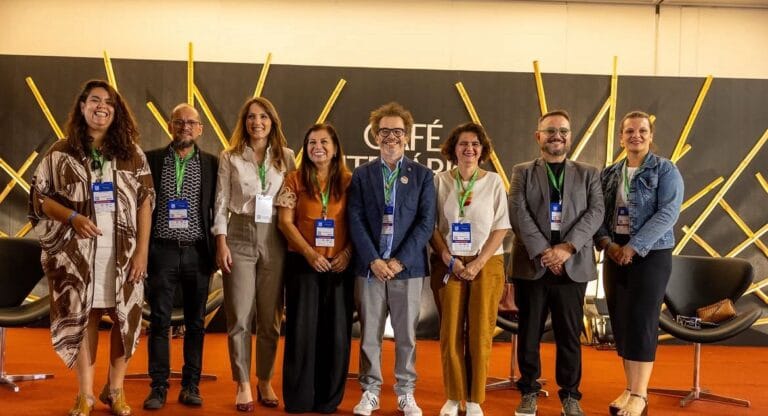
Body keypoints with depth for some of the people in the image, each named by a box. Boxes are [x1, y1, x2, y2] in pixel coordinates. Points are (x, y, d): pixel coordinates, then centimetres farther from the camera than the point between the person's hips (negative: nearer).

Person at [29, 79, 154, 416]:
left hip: (123, 251, 1)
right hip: (78, 251, -1)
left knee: (125, 318, 4)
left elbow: (145, 201, 2)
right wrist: (73, 217, -15)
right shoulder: (61, 153, 4)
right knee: (83, 317, 6)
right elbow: (39, 197, 3)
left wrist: (142, 250, -5)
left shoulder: (132, 152, 5)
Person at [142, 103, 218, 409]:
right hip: (162, 250, -1)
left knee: (195, 322, 6)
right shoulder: (151, 160, 3)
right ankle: (158, 387, 12)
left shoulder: (211, 164, 5)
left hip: (197, 252, 1)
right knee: (159, 320, 3)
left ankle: (191, 386, 16)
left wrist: (216, 251, 2)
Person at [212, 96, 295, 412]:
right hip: (239, 238, -1)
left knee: (270, 317, 7)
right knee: (239, 316, 1)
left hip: (274, 240, 1)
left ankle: (265, 382, 21)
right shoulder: (230, 157, 3)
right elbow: (221, 202, 2)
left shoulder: (286, 157, 6)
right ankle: (243, 385, 12)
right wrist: (221, 243, -6)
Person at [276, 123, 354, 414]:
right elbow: (285, 222, -2)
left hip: (339, 265, 1)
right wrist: (310, 253, -13)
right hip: (303, 264, -1)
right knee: (302, 329, 2)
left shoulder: (348, 181, 5)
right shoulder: (294, 180, 3)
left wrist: (347, 253, -10)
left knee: (336, 331, 4)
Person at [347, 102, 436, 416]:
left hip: (407, 266, -1)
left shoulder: (422, 175, 5)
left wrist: (400, 261, -10)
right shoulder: (362, 174, 7)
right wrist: (373, 260, -11)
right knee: (369, 334, 6)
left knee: (406, 334, 7)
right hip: (370, 267, 1)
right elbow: (355, 221, 0)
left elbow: (426, 223, -2)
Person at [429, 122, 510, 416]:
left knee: (480, 334, 1)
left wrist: (479, 262, -10)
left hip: (487, 265, 0)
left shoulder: (493, 181, 2)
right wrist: (449, 260, -9)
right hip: (449, 265, 0)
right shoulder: (440, 181, 3)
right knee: (450, 333, 2)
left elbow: (501, 227, 0)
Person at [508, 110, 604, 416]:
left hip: (573, 266, 0)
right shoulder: (522, 172, 9)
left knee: (570, 335, 5)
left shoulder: (588, 173, 12)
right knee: (529, 333, 6)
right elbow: (518, 213, -4)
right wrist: (542, 251, -14)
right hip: (531, 264, 0)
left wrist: (567, 247, -14)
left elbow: (595, 212, -1)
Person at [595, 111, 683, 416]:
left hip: (651, 254, -5)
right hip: (614, 254, 5)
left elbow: (668, 213, -14)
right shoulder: (609, 174, 11)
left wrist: (634, 246, -20)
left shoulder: (665, 170, -3)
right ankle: (630, 388, 17)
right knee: (620, 322, 6)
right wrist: (607, 243, -11)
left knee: (641, 322, -5)